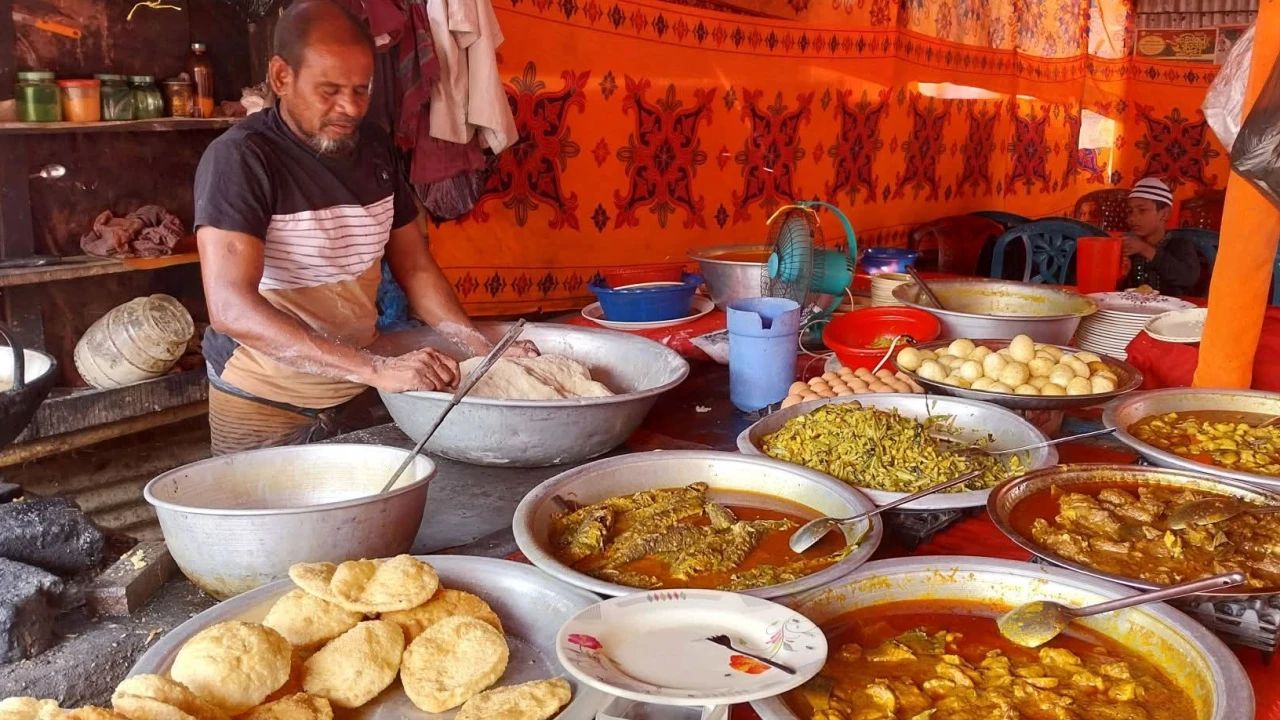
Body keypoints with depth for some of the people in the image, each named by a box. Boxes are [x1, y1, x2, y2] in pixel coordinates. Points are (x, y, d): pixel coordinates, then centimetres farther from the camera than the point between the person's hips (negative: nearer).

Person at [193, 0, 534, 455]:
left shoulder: (375, 150, 0)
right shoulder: (238, 159, -19)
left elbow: (415, 268, 7)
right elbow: (231, 309, -30)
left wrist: (485, 352, -7)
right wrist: (375, 368, -37)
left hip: (362, 395, 5)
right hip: (266, 408, -5)